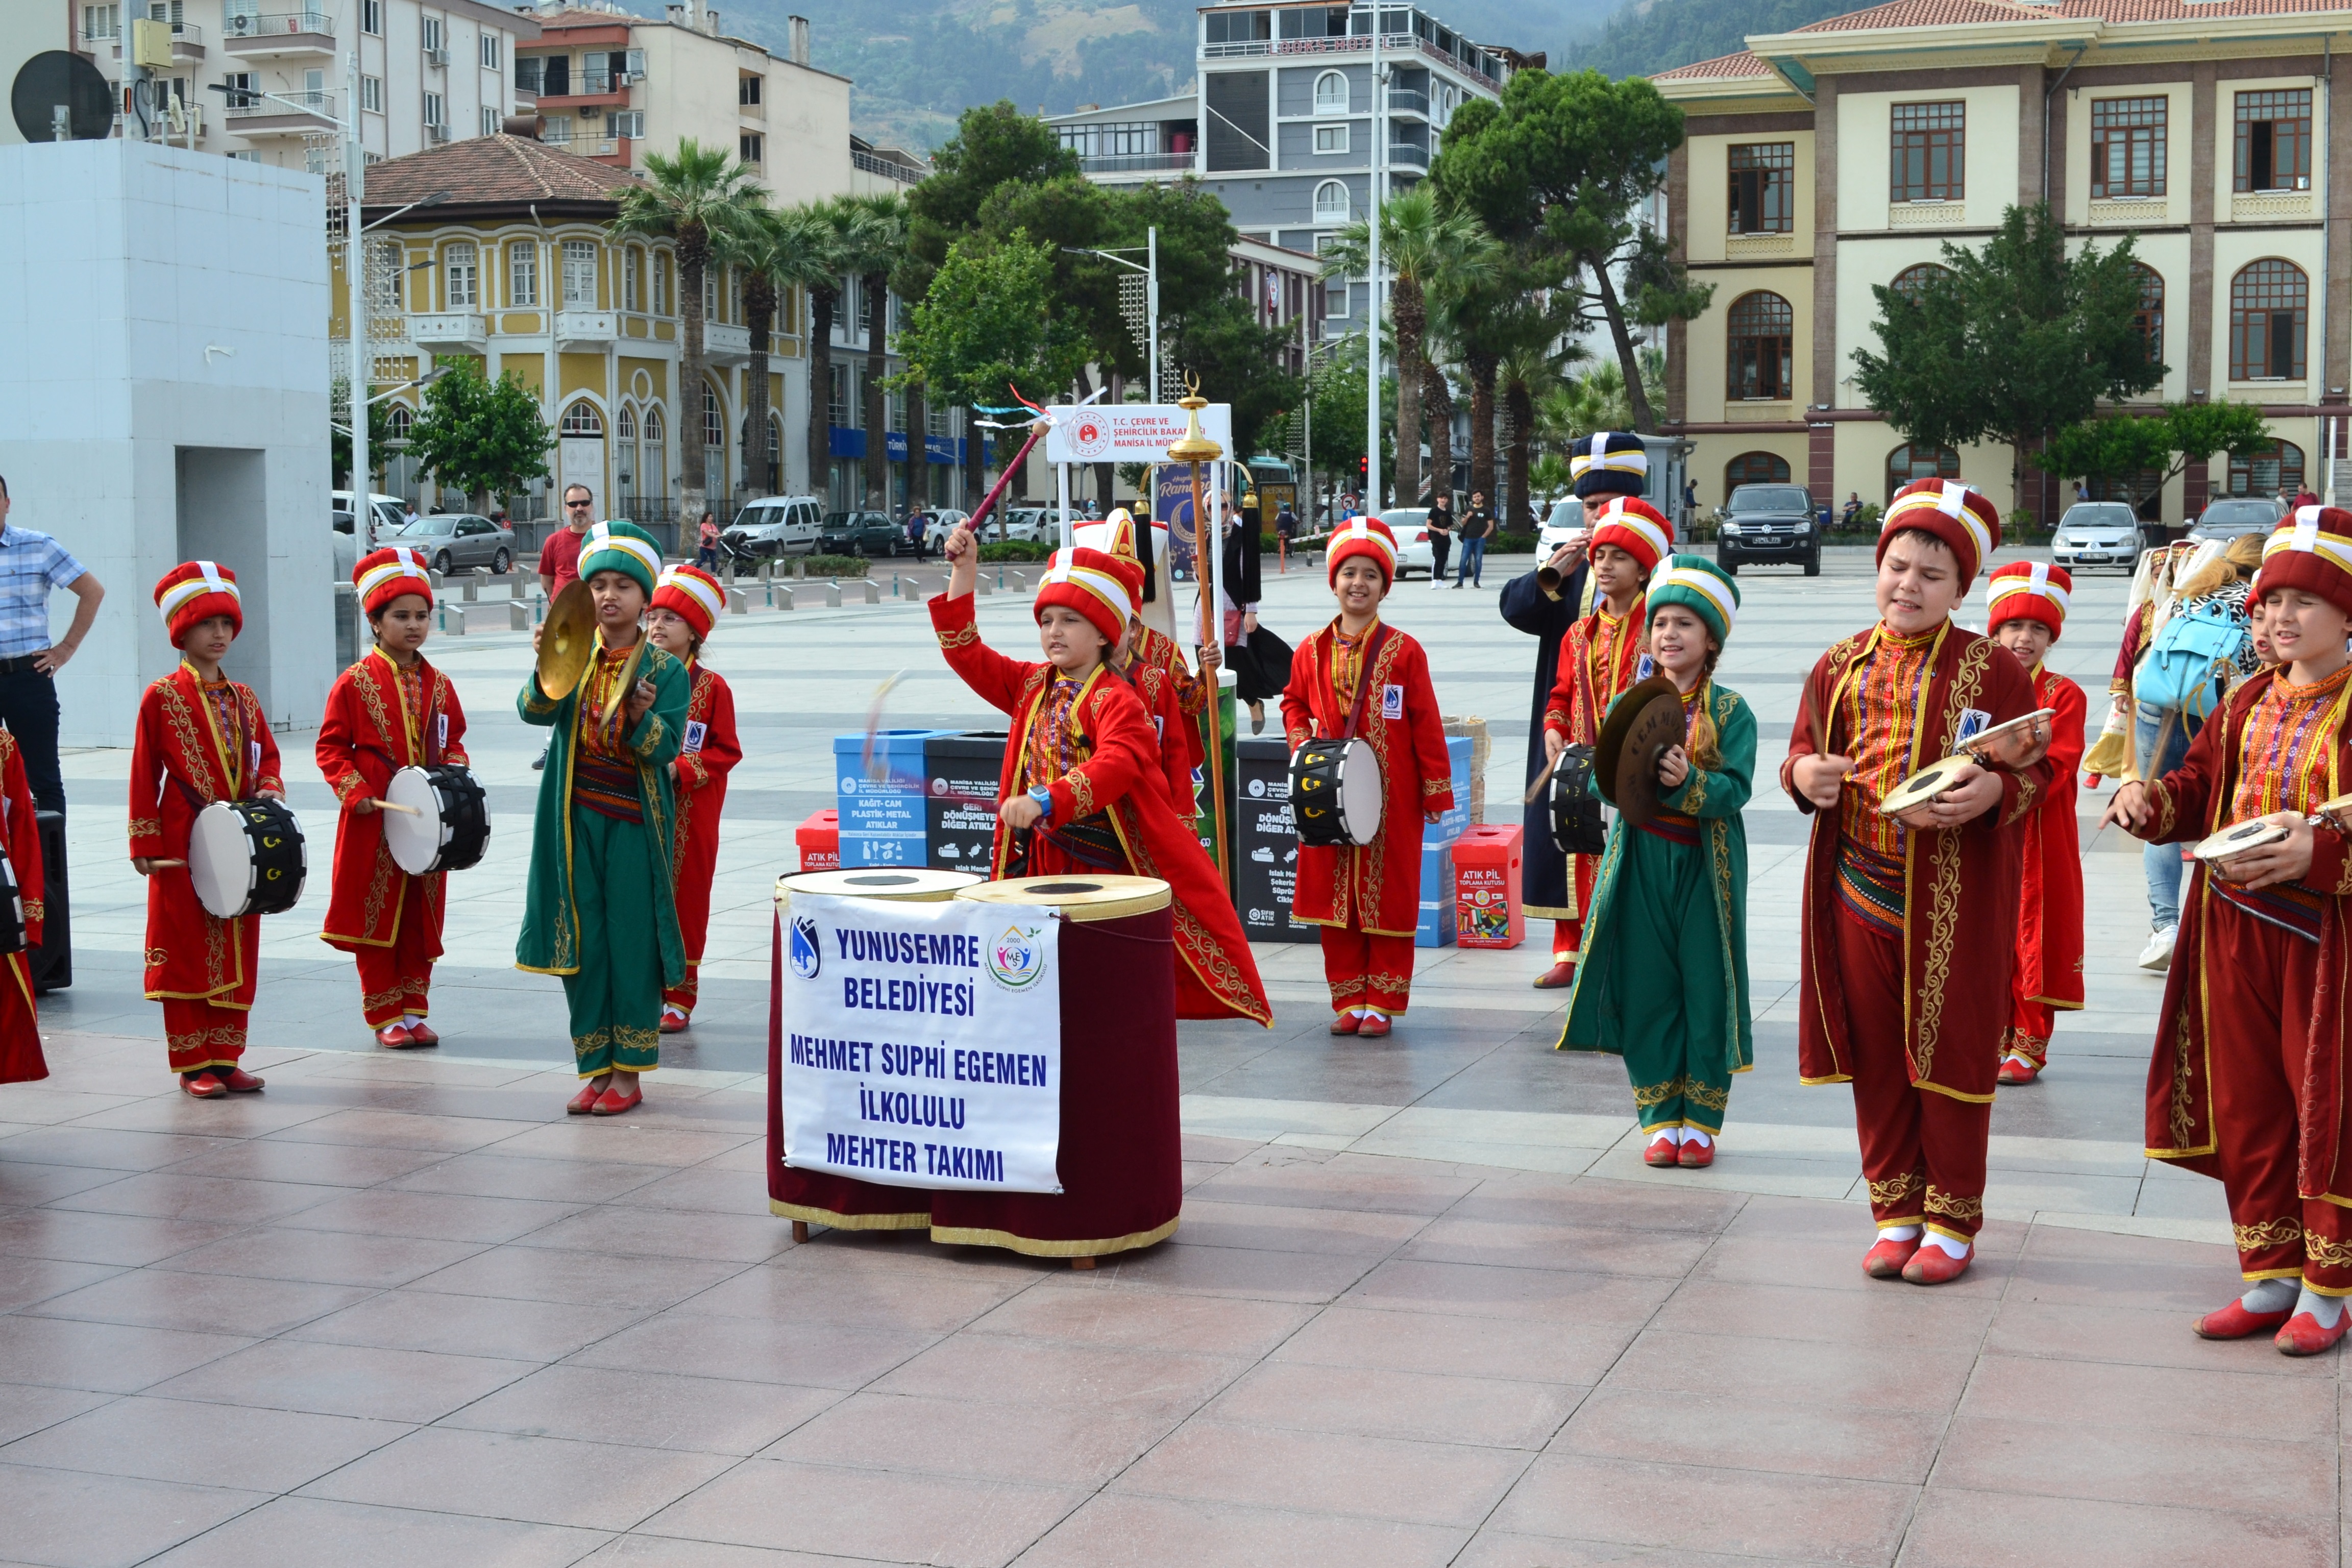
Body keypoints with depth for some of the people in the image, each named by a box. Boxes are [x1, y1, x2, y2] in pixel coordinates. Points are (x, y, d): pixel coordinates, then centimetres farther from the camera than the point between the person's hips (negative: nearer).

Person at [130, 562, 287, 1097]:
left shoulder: (243, 699, 11)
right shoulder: (161, 698, -4)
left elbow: (267, 755, 19)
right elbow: (144, 774, -5)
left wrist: (270, 788, -3)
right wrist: (145, 844, -9)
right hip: (184, 849, -5)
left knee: (237, 956, 8)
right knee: (186, 954, 1)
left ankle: (225, 1059, 16)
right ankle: (193, 1065, 7)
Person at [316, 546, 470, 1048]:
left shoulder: (437, 684, 8)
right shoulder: (354, 683, -6)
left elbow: (453, 740, 18)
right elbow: (331, 746, -4)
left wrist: (455, 770, 0)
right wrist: (354, 791, -15)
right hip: (373, 820, -4)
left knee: (421, 916, 9)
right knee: (376, 915, 3)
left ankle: (413, 1009, 19)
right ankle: (385, 1016, 10)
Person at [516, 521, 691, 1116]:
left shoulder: (664, 669, -2)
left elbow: (667, 749, -9)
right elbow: (534, 712, -11)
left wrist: (642, 717, -28)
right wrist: (546, 669, -29)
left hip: (635, 820, -3)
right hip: (577, 817, 3)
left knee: (632, 942, 0)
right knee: (581, 944, 5)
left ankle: (629, 1073, 10)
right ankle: (594, 1069, 15)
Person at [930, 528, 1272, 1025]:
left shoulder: (1117, 700, -13)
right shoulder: (1032, 686, 10)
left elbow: (1115, 766, -30)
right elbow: (967, 653, 12)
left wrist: (1046, 801, -44)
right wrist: (964, 573, 3)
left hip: (1108, 865, -6)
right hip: (1043, 859, 6)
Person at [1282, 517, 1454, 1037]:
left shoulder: (1403, 652, -6)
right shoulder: (1311, 652, 4)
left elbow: (1425, 725, -4)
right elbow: (1295, 704, 20)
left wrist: (1437, 792, -4)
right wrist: (1300, 741, 1)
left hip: (1391, 798, -3)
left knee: (1389, 895, 3)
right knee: (1334, 896, 6)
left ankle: (1382, 1002, 12)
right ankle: (1348, 999, 17)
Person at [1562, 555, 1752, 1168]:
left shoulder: (1731, 711, -2)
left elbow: (1736, 790, -12)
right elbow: (1599, 780, 2)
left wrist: (1687, 783, -29)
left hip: (1706, 865, -2)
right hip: (1640, 865, 2)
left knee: (1706, 990, 2)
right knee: (1647, 990, 4)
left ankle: (1700, 1121, 14)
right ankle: (1660, 1118, 16)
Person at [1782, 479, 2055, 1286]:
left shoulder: (1992, 669, -3)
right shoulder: (1841, 666, 8)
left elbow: (2037, 770, -3)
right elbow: (1802, 750, 16)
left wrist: (1995, 791, -25)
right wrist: (1804, 774, -8)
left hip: (1955, 899, -4)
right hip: (1861, 889, 4)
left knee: (1951, 1054, 4)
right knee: (1875, 1054, 10)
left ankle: (1953, 1221, 17)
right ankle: (1896, 1211, 23)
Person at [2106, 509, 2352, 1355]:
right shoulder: (2250, 702, 10)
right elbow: (2203, 786, 16)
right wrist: (2150, 800, -3)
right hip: (2235, 932, 7)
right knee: (2245, 1107, 13)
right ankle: (2270, 1281, 25)